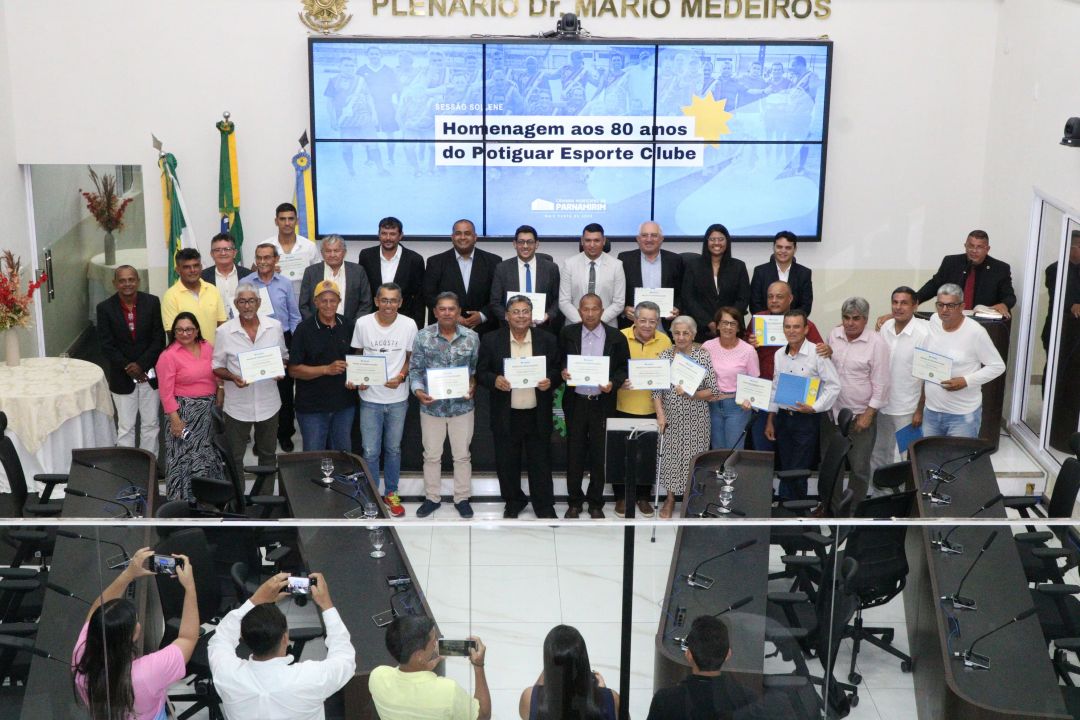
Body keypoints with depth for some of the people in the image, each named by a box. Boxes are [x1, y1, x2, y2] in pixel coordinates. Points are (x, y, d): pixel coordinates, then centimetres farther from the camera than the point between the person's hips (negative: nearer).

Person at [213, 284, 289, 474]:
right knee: (234, 458, 8)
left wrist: (280, 369, -12)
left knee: (267, 455, 17)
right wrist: (232, 377, -21)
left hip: (268, 403, 2)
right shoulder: (225, 331, -9)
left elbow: (284, 356, 10)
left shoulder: (275, 327, -3)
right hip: (237, 406, -2)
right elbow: (217, 367, -2)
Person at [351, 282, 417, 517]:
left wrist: (401, 377, -13)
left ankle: (391, 493, 31)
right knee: (370, 451, 2)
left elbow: (411, 357, 4)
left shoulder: (409, 325, -8)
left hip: (398, 398, 1)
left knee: (393, 449, 15)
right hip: (370, 398, -1)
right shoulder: (363, 323, -7)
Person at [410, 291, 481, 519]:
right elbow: (415, 368, -2)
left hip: (462, 406, 0)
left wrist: (473, 386, -14)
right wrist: (418, 390, -17)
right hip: (432, 405, 0)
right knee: (432, 455, 12)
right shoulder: (423, 336, -7)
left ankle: (462, 498, 25)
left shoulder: (472, 337, -5)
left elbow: (476, 369, 4)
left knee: (462, 455, 11)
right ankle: (432, 498, 28)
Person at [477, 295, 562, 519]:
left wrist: (550, 381, -16)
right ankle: (513, 502, 31)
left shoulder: (547, 340, 0)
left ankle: (545, 506, 22)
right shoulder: (491, 340, -2)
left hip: (537, 415, 0)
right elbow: (481, 372, 1)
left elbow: (558, 370, 5)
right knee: (507, 463, 11)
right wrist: (494, 380, -20)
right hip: (506, 415, 0)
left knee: (541, 462, 8)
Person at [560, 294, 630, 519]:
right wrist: (562, 372, -14)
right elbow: (558, 361, 8)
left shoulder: (616, 337, -3)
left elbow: (624, 367, 3)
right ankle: (575, 501, 21)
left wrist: (613, 383, -15)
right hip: (575, 402, 1)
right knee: (574, 453, 7)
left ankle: (596, 503, 20)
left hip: (602, 403, -1)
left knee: (599, 454, 6)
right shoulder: (568, 334, 0)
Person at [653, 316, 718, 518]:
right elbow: (656, 390, 0)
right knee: (670, 456, 9)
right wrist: (660, 415, -11)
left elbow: (713, 391, -7)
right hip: (671, 418, 2)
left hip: (696, 419, -2)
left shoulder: (704, 356, -6)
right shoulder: (665, 356, 0)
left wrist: (691, 394, -21)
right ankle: (670, 498, 26)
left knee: (693, 457, 3)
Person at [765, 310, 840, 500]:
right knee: (785, 469, 12)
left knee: (799, 472, -4)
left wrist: (814, 407, -18)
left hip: (806, 419, -5)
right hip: (783, 418, 5)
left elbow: (834, 385, -11)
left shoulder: (817, 353, -11)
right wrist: (770, 421, 15)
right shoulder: (779, 355, 7)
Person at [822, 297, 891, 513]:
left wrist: (868, 414, -12)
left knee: (859, 468, 4)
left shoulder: (877, 343, -13)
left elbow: (880, 384, -12)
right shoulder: (834, 335, 2)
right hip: (832, 411, 5)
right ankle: (832, 509, 28)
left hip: (860, 415, -5)